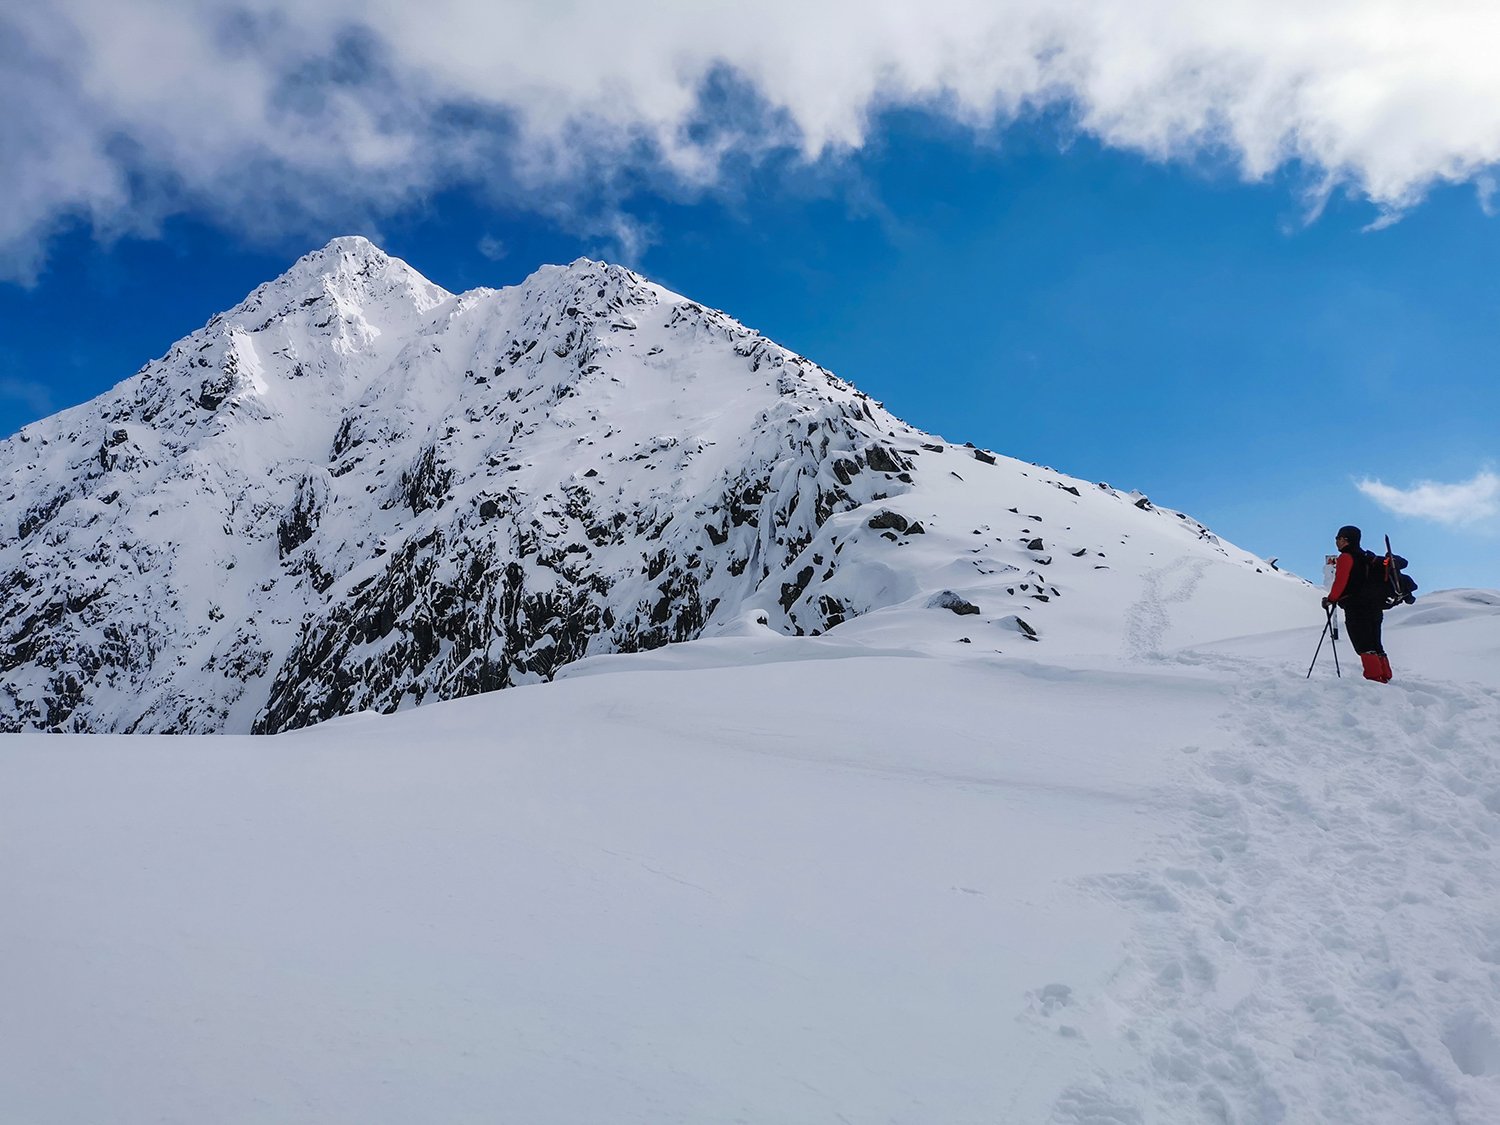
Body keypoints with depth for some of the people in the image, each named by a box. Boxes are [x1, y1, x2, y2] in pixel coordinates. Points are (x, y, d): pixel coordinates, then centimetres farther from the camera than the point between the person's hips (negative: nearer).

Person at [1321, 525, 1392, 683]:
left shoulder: (1346, 557, -9)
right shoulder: (1367, 558, 19)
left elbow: (1340, 582, -16)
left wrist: (1331, 599, -5)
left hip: (1356, 608, -9)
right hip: (1375, 607, 9)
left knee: (1364, 645, -10)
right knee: (1374, 644, 13)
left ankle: (1374, 677, -16)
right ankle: (1385, 676, 11)